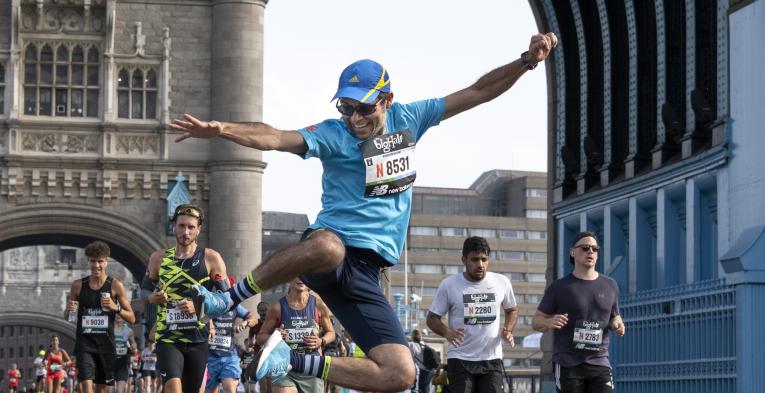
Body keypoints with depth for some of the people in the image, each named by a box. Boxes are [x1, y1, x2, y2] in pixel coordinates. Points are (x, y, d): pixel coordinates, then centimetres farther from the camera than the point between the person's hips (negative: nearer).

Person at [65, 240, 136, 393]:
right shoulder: (78, 285, 4)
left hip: (106, 344, 0)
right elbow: (66, 318, 14)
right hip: (84, 344, 0)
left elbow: (132, 318, 1)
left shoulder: (115, 286, -1)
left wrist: (116, 308, -17)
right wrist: (69, 310, -9)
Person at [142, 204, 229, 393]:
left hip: (198, 340, 0)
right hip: (167, 339, 0)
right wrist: (153, 298, -3)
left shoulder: (211, 258, 1)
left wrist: (200, 306, -14)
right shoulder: (159, 258, 8)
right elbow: (144, 290, 20)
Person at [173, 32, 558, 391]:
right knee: (327, 247, -45)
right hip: (329, 245, -5)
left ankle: (291, 361, 11)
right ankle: (229, 298, -21)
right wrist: (221, 129, -41)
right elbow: (274, 138, -22)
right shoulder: (334, 134, -5)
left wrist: (527, 60, 3)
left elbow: (477, 92, 14)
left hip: (364, 272, 6)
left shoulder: (408, 119, 10)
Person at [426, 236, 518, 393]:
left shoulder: (502, 282, 3)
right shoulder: (448, 285, -4)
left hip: (492, 359, 2)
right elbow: (432, 318, 2)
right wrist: (446, 332, -20)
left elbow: (512, 309, 21)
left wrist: (508, 330, 0)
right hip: (460, 360, -2)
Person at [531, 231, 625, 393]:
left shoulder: (609, 286, 12)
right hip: (568, 365, -3)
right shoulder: (559, 287, 3)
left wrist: (617, 325, 0)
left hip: (600, 363, 3)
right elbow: (536, 321, 5)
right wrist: (549, 322, -18)